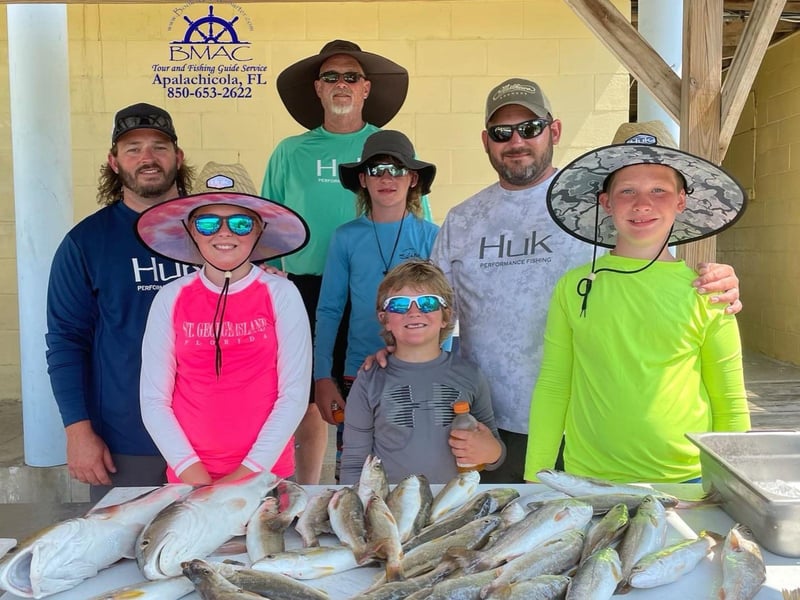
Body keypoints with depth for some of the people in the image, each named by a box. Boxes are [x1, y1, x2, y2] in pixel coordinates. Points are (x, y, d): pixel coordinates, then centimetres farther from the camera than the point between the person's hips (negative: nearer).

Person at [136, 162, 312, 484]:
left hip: (266, 472, -1)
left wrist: (250, 470, -11)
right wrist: (191, 471, -10)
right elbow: (154, 400, -1)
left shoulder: (281, 294, -7)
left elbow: (294, 394, -7)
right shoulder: (171, 298, -3)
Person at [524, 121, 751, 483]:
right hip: (587, 479, 0)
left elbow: (730, 406, 3)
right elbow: (551, 390, 1)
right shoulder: (574, 287, -3)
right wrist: (535, 478, -1)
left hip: (686, 480, 0)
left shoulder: (705, 293, -3)